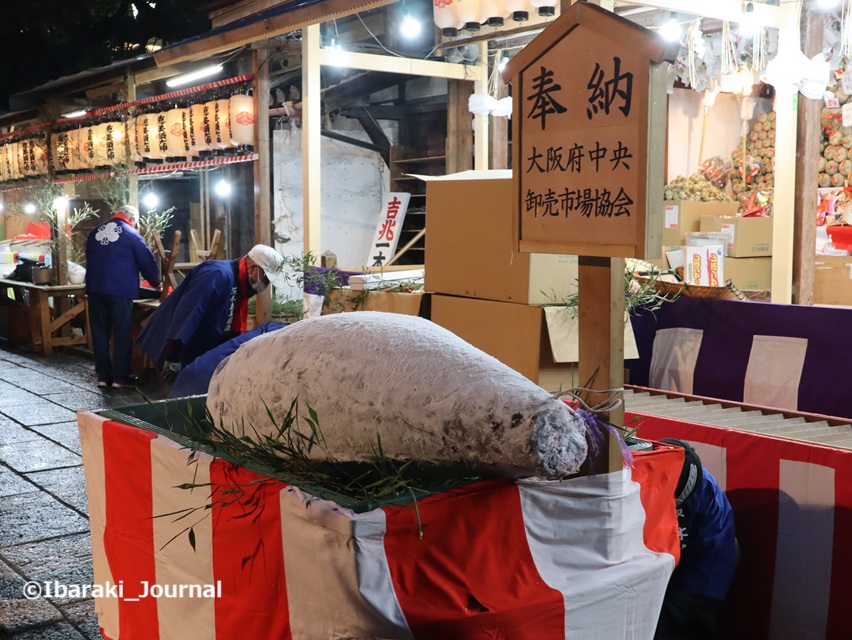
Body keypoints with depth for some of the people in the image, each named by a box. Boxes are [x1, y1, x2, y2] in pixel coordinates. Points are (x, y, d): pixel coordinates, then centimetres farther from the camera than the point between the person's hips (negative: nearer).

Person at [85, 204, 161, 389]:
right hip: (121, 291, -5)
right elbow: (148, 262, 0)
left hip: (95, 289, 5)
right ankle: (120, 377, 1)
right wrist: (155, 282, 17)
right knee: (122, 334, 1)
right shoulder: (131, 235, -3)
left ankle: (103, 376, 12)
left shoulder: (95, 233, 14)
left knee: (100, 333, 9)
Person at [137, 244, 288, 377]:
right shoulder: (219, 275, -25)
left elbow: (231, 329, 16)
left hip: (196, 354, 10)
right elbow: (185, 315, -32)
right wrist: (173, 360, -31)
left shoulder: (239, 283, 7)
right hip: (176, 356, -10)